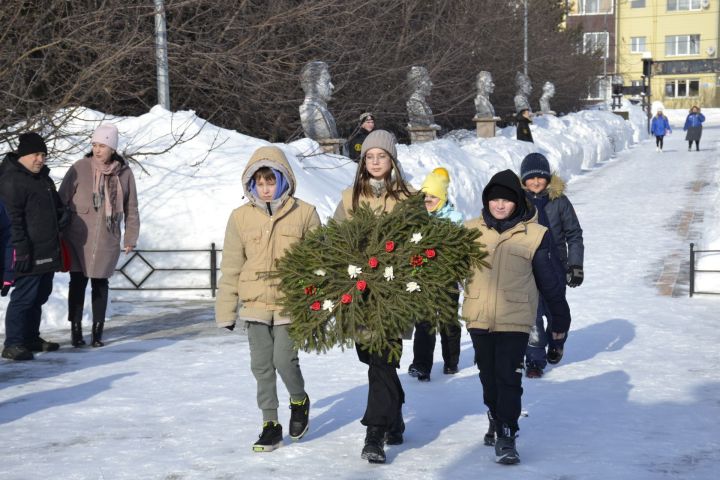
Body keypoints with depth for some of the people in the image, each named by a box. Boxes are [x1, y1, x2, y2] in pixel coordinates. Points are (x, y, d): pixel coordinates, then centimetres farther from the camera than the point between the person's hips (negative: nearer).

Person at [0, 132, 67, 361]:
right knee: (24, 297, -9)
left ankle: (31, 338, 26)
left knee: (40, 296, 16)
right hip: (29, 253, -10)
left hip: (48, 251, 10)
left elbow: (55, 203, 32)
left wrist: (62, 214, 9)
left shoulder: (43, 177, 17)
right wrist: (21, 249, -23)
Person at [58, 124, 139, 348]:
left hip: (108, 241, 1)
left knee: (100, 285, 7)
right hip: (79, 239, -1)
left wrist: (130, 238, 8)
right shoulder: (80, 168, -6)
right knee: (78, 283, 2)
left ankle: (97, 331, 17)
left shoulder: (124, 173, 0)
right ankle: (75, 329, 13)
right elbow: (61, 200, -2)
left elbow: (131, 209, 9)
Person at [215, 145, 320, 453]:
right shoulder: (241, 217, 3)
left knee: (284, 360, -10)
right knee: (262, 365, 6)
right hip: (255, 304, 2)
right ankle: (271, 423, 19)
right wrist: (226, 309, 7)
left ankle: (299, 401, 21)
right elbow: (231, 267, 8)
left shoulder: (305, 214, 0)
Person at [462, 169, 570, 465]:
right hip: (479, 318, 3)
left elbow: (548, 280, 3)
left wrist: (560, 317, 8)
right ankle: (496, 421, 38)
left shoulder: (535, 235, -3)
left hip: (515, 320, -3)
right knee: (489, 376, 16)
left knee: (508, 377, -8)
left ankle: (506, 437, -3)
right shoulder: (471, 230, 2)